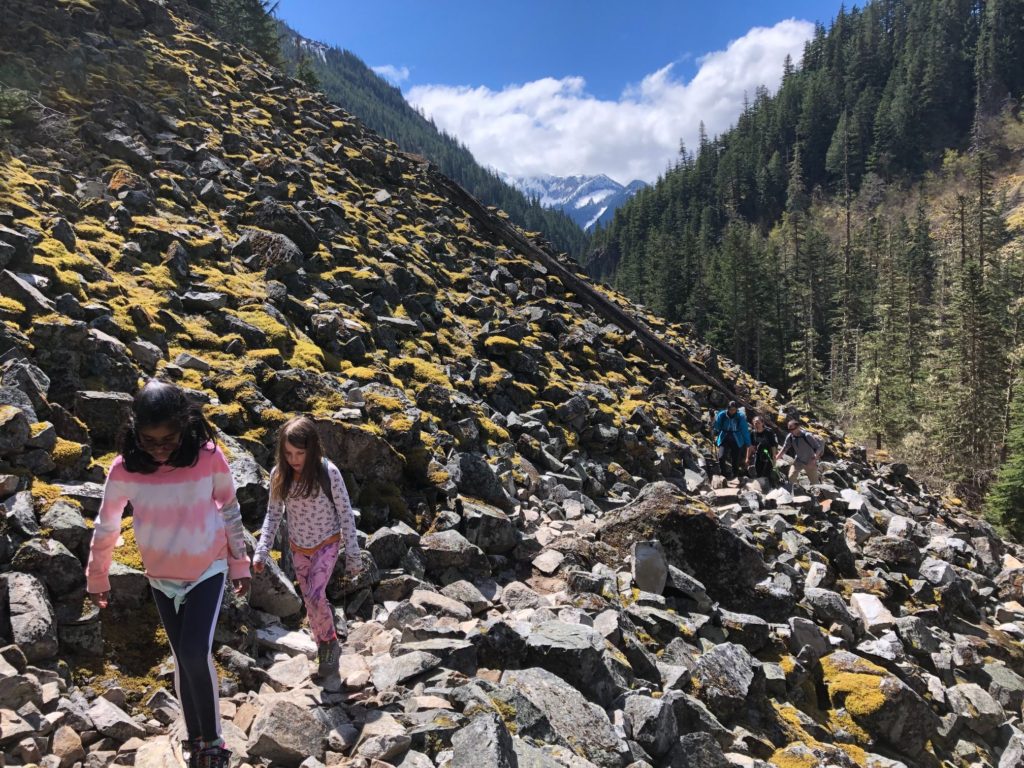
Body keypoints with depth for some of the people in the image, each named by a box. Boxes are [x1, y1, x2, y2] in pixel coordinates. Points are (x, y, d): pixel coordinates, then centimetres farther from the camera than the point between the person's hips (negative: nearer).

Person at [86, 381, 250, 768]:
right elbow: (106, 527, -1)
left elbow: (230, 511, -6)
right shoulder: (124, 468, -17)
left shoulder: (209, 456, -20)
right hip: (162, 578, 2)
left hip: (209, 570, -2)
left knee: (195, 653, -16)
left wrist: (240, 564, 2)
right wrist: (97, 578, 10)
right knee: (184, 659, 13)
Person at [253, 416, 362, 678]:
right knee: (310, 601, 12)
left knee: (315, 596, -16)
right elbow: (273, 514, -1)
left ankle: (331, 643, 10)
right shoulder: (279, 475, -13)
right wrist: (261, 552, -9)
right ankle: (324, 645, 34)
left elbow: (346, 514, -15)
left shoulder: (328, 473, -23)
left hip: (327, 544, -4)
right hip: (298, 547, 4)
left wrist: (353, 555, -12)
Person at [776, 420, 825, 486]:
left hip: (810, 462, -3)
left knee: (814, 482, 4)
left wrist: (814, 459, -33)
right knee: (791, 477, -11)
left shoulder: (807, 436, -27)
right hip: (798, 461, 3)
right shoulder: (790, 437, -14)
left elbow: (819, 447, -21)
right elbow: (784, 448, 0)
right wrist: (776, 458, -11)